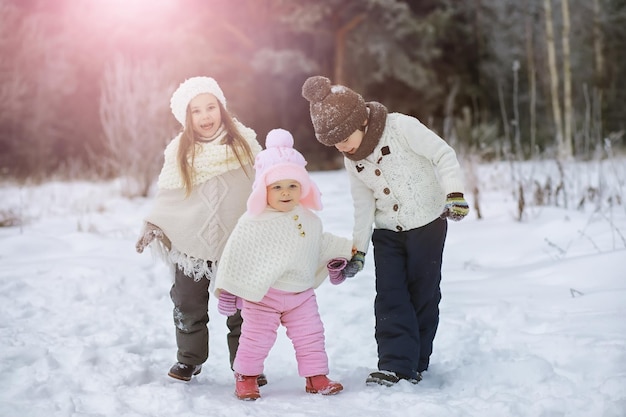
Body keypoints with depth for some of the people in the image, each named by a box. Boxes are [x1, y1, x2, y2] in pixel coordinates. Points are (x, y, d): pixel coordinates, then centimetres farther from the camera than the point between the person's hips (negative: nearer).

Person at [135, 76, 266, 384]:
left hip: (237, 245, -1)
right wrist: (153, 225, -6)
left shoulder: (243, 142, -3)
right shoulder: (179, 151, -1)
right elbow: (168, 196, 4)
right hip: (192, 245, 1)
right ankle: (189, 360, 28)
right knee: (189, 306, 12)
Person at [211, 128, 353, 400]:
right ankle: (246, 377, 21)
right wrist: (227, 288, -8)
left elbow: (322, 243, 22)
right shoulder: (254, 222, -14)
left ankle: (316, 376, 19)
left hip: (302, 293, 4)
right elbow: (236, 255, -10)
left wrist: (345, 249, 19)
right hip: (262, 295, -4)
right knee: (256, 337, 5)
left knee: (310, 335, 7)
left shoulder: (309, 220, 2)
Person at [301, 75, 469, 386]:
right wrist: (358, 250, 1)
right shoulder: (350, 160, 0)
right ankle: (395, 365, -7)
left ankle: (415, 365, 13)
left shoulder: (401, 127, -19)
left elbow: (443, 154, -18)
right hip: (387, 232, 5)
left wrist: (454, 193, -30)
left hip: (427, 223, -4)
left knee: (423, 293, 2)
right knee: (390, 296, -7)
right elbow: (364, 206, 4)